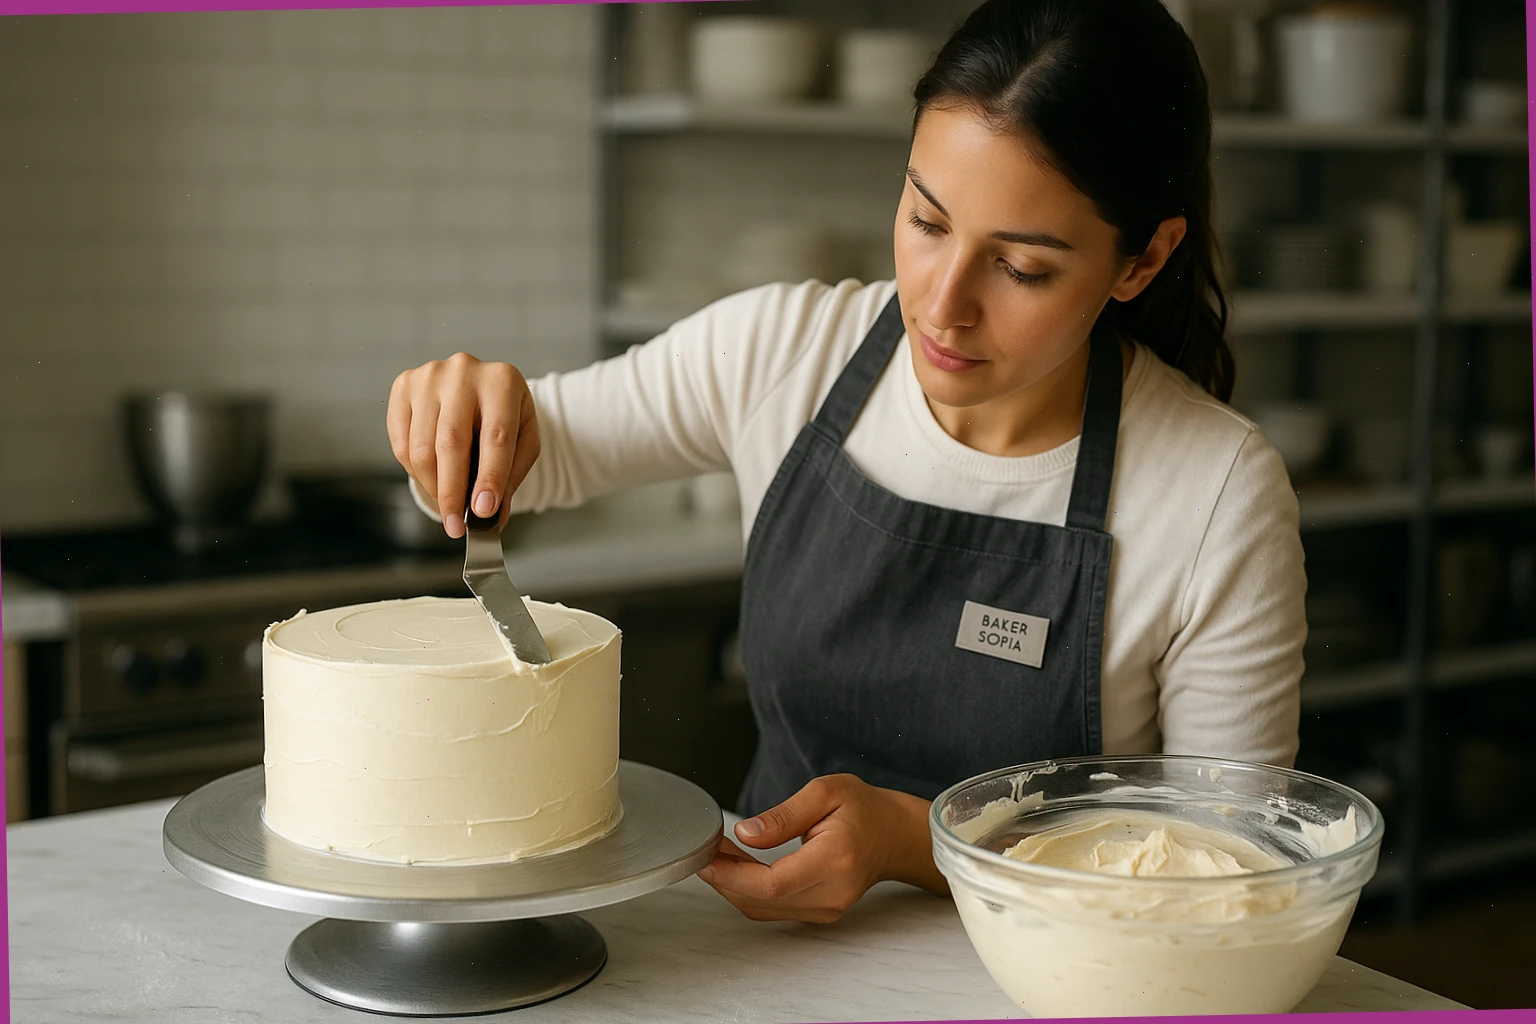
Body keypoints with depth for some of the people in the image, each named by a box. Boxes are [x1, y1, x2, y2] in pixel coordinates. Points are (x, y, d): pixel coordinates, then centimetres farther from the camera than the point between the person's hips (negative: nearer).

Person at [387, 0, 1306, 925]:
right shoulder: (784, 348, -8)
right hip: (772, 949, 2)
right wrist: (467, 411, -18)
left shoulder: (1224, 504, -17)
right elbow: (533, 449, 7)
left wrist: (919, 841, -23)